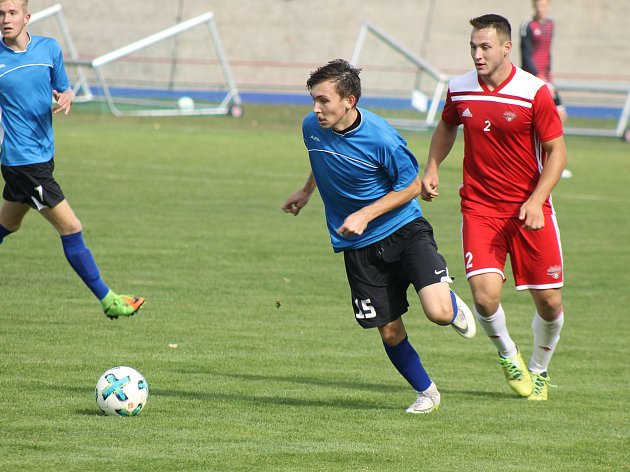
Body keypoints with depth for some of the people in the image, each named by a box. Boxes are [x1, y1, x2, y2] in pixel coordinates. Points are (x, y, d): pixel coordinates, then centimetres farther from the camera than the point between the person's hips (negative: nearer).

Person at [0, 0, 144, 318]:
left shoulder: (49, 49, 2)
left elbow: (63, 88, 13)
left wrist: (65, 97, -10)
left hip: (43, 154, 6)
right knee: (71, 228, -6)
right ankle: (106, 299, 3)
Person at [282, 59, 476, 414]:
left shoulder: (381, 138, -23)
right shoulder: (312, 127, -6)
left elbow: (411, 186, -11)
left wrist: (365, 215, -18)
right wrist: (306, 192, 29)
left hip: (404, 229, -4)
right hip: (358, 247, 4)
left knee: (437, 312, -21)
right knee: (389, 331, 3)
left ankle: (454, 307, 17)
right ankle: (427, 392, 27)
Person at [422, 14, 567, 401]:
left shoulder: (535, 93, -11)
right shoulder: (459, 90, 0)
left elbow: (557, 152, -7)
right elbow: (447, 126, 23)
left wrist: (535, 201, -18)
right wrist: (432, 168, 10)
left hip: (529, 208, -1)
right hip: (480, 207, 1)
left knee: (550, 303, 1)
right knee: (486, 294, -18)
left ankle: (539, 371, 30)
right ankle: (508, 355, 14)